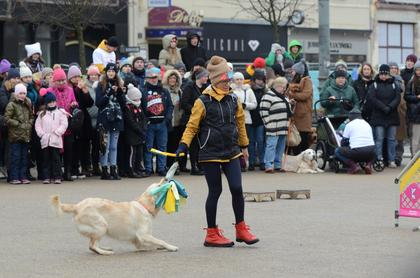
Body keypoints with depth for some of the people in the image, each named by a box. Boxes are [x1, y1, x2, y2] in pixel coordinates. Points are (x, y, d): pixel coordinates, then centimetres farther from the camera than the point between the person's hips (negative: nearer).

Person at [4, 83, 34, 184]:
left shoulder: (27, 104, 13)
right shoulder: (11, 105, -7)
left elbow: (31, 116, 23)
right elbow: (7, 118, -12)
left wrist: (30, 123, 4)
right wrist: (18, 124, -14)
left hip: (26, 135, 6)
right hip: (15, 135, -6)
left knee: (24, 157, 8)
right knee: (16, 157, -5)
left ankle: (23, 176, 13)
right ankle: (14, 178, -1)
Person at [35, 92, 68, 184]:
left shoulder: (60, 112, 6)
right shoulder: (42, 114, 14)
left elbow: (64, 124, -1)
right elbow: (37, 125, 10)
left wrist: (57, 132, -10)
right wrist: (41, 134, -3)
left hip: (56, 139, -3)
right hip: (45, 140, 3)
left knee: (56, 159, -3)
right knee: (46, 159, 3)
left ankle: (57, 177, 0)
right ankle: (46, 177, 5)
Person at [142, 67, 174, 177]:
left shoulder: (164, 92, 13)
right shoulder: (143, 91, 0)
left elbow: (170, 106, 13)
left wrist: (168, 116, -3)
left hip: (162, 123, 3)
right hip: (149, 123, -3)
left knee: (162, 147, 5)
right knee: (148, 147, 0)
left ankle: (161, 168, 11)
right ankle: (148, 169, 5)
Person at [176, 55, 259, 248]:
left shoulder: (233, 100, 7)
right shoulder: (203, 102, -8)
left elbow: (240, 122, 19)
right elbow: (192, 126, -6)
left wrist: (243, 145, 24)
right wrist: (183, 146, -18)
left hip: (231, 152, 4)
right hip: (210, 154, -4)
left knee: (237, 188, -4)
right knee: (215, 191, 0)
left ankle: (241, 228, 11)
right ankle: (212, 234, 11)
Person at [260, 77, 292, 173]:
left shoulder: (284, 97, 21)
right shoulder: (268, 96, -8)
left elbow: (288, 111, 31)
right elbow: (263, 111, -14)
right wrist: (268, 123, -15)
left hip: (283, 128, 9)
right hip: (273, 128, -9)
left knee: (281, 147, 11)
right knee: (271, 146, -10)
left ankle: (277, 165, 18)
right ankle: (269, 166, -9)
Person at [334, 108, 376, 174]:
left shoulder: (349, 125, 8)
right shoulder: (367, 124, 23)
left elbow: (344, 142, 11)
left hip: (357, 151, -5)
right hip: (370, 153, 5)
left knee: (337, 151, 16)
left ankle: (353, 166, -3)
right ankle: (368, 164, 8)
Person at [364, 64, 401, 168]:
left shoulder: (394, 85, 12)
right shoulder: (374, 85, 5)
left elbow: (398, 98, 1)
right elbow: (372, 99, -7)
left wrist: (390, 107, -16)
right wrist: (384, 107, -16)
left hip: (392, 116, 2)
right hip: (378, 116, -2)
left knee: (391, 139, 4)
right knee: (379, 139, -7)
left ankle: (392, 160, 6)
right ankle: (379, 159, -8)